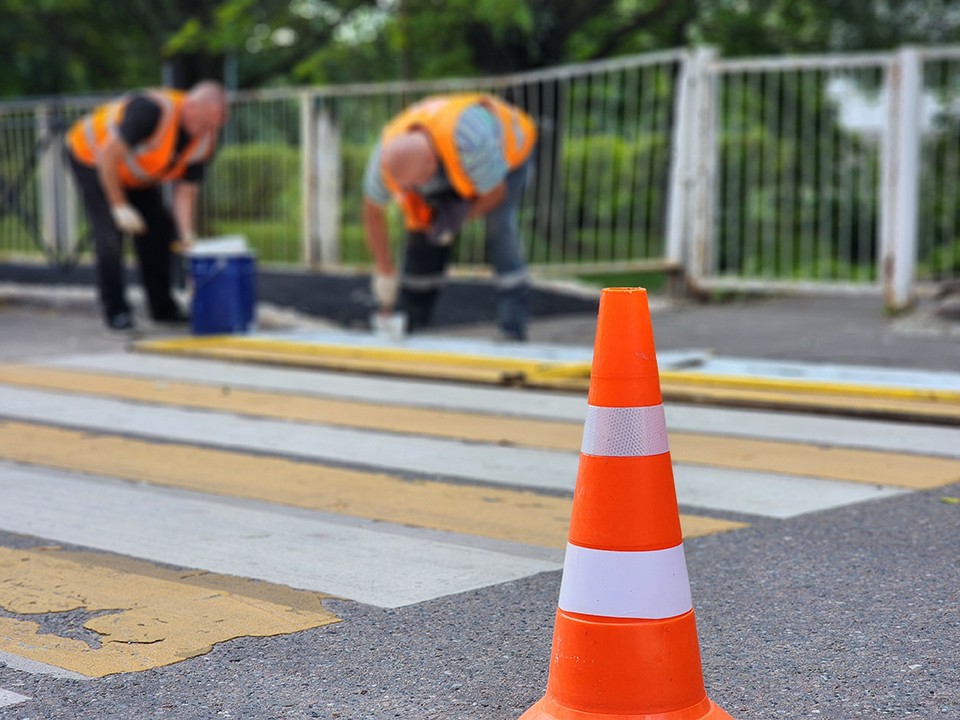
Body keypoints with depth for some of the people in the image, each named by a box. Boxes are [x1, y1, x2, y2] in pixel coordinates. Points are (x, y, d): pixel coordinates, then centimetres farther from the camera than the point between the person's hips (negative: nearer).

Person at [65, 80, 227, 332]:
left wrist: (187, 236, -27)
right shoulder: (152, 110, -38)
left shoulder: (203, 142, -17)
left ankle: (163, 307, 14)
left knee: (158, 229, 2)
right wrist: (120, 207, -30)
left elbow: (185, 193, -14)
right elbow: (108, 156, -34)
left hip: (136, 175, 7)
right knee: (109, 233, -16)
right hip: (92, 157, -7)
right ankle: (116, 312, -9)